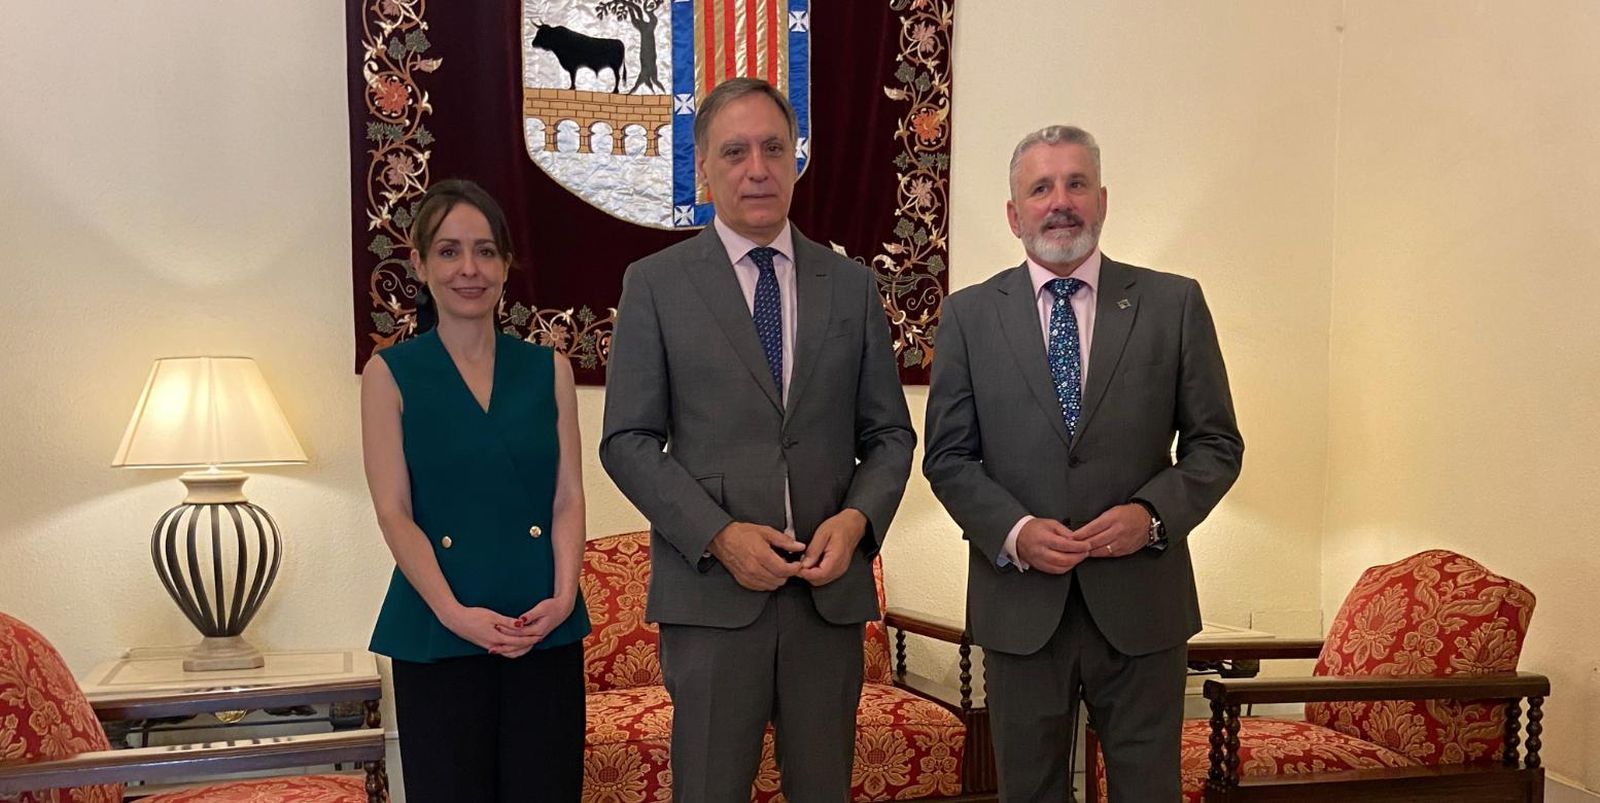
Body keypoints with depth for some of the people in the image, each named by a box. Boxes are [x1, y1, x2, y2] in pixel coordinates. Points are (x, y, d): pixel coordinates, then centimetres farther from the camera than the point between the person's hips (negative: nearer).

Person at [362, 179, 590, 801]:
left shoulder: (549, 370, 8)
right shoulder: (390, 374, 2)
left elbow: (568, 498, 5)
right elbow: (394, 511, -4)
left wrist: (564, 595, -10)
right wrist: (453, 611, -15)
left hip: (545, 629, 2)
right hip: (438, 634, -2)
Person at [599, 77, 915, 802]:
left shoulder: (852, 286, 9)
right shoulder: (654, 285, 2)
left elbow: (889, 433, 11)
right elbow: (627, 441, -1)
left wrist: (857, 518, -8)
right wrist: (719, 537, -13)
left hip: (832, 587, 3)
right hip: (711, 589, -2)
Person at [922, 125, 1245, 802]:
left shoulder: (1174, 304, 2)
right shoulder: (969, 315, 3)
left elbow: (1216, 443, 3)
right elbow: (947, 456, 2)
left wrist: (1153, 514, -14)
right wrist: (1013, 532, -14)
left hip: (1140, 601, 0)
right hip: (1018, 603, 0)